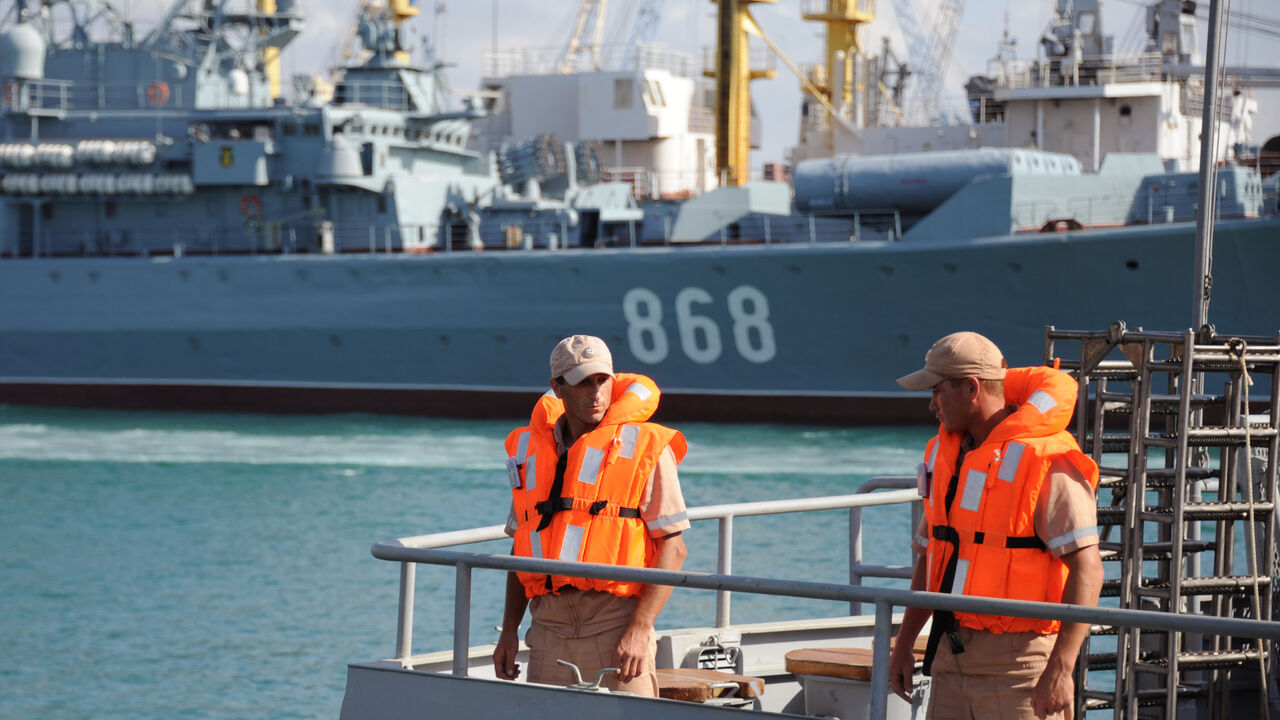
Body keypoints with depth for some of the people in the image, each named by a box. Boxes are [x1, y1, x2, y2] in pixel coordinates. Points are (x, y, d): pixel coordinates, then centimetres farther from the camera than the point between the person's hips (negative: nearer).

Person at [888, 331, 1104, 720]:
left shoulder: (1045, 462, -14)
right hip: (954, 655, 8)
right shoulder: (945, 453, 12)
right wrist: (903, 644, 21)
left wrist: (1061, 668, -25)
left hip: (1018, 661, -8)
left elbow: (1087, 568, -19)